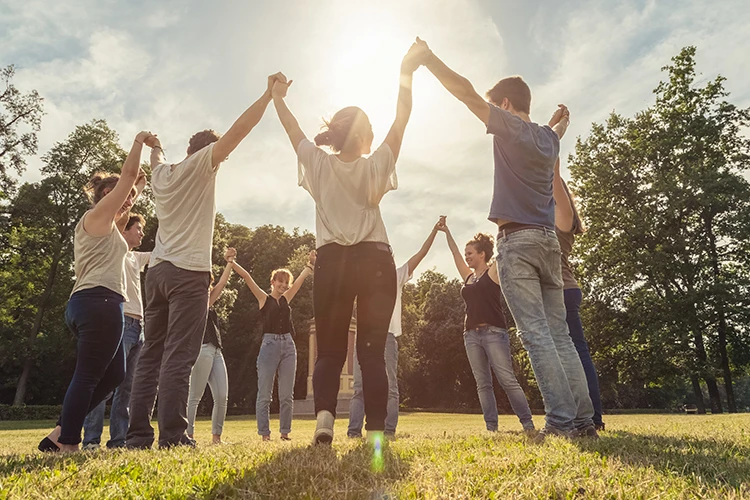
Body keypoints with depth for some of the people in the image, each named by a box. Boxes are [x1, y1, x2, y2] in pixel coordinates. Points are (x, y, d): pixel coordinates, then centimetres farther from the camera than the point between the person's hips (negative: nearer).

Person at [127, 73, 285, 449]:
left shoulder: (161, 173, 18)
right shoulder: (201, 164, 0)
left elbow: (156, 160, 43)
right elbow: (239, 130, -7)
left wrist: (154, 147, 65)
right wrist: (269, 94, 0)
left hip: (157, 270, 7)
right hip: (189, 271, -7)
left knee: (151, 356, 8)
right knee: (179, 357, -10)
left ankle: (138, 434, 9)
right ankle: (172, 435, -11)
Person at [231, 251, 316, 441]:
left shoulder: (286, 298, 16)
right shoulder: (264, 298, 5)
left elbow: (302, 278, 16)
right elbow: (246, 277, -4)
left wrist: (311, 262, 11)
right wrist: (232, 262, -11)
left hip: (288, 346, 4)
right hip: (270, 345, -4)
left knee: (287, 394, 6)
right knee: (264, 394, 0)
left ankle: (285, 432, 14)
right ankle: (264, 433, 8)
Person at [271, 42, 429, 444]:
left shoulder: (319, 164, 6)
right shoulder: (375, 166, 3)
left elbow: (292, 128, 20)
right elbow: (401, 120, 9)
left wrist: (277, 97, 35)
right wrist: (406, 74, 12)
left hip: (332, 261, 1)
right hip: (375, 261, -1)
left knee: (329, 349, 6)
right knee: (372, 350, 2)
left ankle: (324, 414, -13)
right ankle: (376, 430, 0)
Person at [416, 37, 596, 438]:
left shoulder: (510, 127, 0)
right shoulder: (548, 137, 20)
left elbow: (465, 91, -1)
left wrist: (427, 57, 7)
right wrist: (561, 121, 66)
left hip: (518, 240, -7)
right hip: (548, 240, 7)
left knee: (536, 333, -9)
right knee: (559, 333, 7)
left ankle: (562, 420, -9)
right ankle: (583, 419, 6)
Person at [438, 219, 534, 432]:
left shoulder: (493, 272, 3)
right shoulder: (468, 276, 18)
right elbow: (455, 252, 24)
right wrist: (446, 231, 30)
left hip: (493, 332, -6)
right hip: (471, 335, 6)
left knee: (507, 380, -8)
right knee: (483, 384, 3)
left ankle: (528, 423, -2)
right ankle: (491, 426, 6)